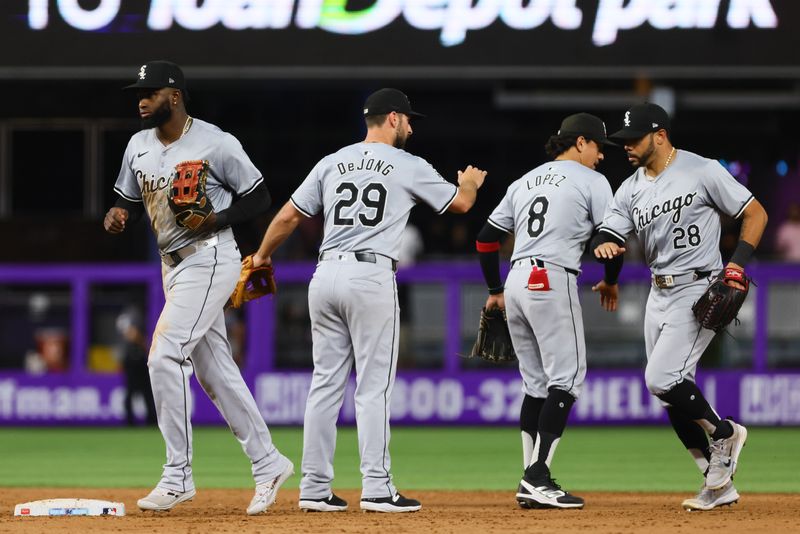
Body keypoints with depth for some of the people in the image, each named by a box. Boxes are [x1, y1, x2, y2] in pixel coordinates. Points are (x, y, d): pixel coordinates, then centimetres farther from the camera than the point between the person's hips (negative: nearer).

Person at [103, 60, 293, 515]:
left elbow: (260, 197, -7)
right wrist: (118, 217, -6)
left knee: (165, 357, -17)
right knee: (215, 370, 10)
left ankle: (178, 475, -12)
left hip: (209, 260, -8)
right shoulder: (139, 147, 9)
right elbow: (131, 203, 18)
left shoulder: (215, 143, -13)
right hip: (173, 264, 8)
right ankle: (268, 464, 19)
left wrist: (216, 220, -22)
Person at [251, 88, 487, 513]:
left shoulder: (332, 163, 13)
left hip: (326, 275, 5)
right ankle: (376, 489, -7)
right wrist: (470, 183, 36)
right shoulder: (408, 166, 1)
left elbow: (288, 216, 12)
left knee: (326, 383, 8)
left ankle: (314, 489, 7)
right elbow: (460, 203, 13)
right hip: (371, 276, -5)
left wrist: (262, 256, 28)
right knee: (373, 387, -4)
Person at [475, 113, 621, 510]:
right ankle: (537, 477, -19)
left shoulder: (525, 182, 21)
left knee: (537, 385, 11)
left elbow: (486, 239, 20)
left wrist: (495, 291, 27)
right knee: (566, 379, -7)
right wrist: (610, 281, 15)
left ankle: (532, 485, 7)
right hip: (553, 281, -7)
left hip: (515, 283, 7)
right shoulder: (591, 180, 2)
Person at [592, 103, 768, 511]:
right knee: (673, 395, 5)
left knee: (661, 379, -20)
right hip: (659, 294, 8)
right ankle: (719, 485, 14)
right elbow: (606, 236, 1)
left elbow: (755, 214, -6)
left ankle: (723, 433, 4)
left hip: (699, 290, -8)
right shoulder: (631, 189, 8)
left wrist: (737, 264, -18)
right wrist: (604, 246, -24)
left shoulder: (702, 171, -10)